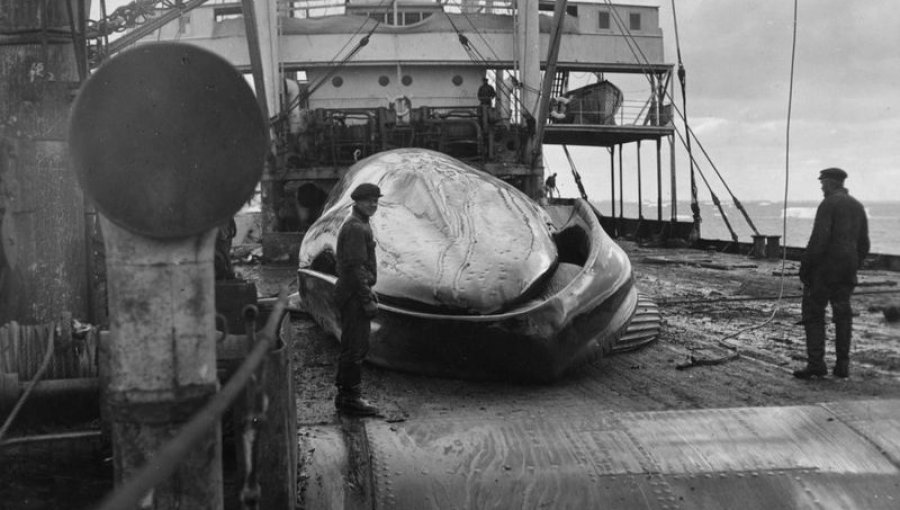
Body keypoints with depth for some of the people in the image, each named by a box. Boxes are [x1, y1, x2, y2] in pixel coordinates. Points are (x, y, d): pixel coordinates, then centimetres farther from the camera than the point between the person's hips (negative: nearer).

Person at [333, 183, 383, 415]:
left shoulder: (360, 224, 17)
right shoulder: (356, 227, -16)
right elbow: (355, 267, -21)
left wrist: (369, 291, 22)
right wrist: (367, 300, -20)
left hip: (355, 294, 11)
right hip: (354, 296, -11)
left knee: (354, 347, 15)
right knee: (354, 349, -5)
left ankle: (345, 396, 23)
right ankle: (350, 399, 2)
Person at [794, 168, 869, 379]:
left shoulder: (828, 204, -11)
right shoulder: (858, 206, 14)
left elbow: (819, 239, -19)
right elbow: (864, 244, 15)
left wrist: (804, 267, -13)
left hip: (825, 268, -7)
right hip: (848, 271, 7)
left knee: (813, 314, -2)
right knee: (843, 316, 11)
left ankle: (816, 363, -7)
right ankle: (842, 365, 11)